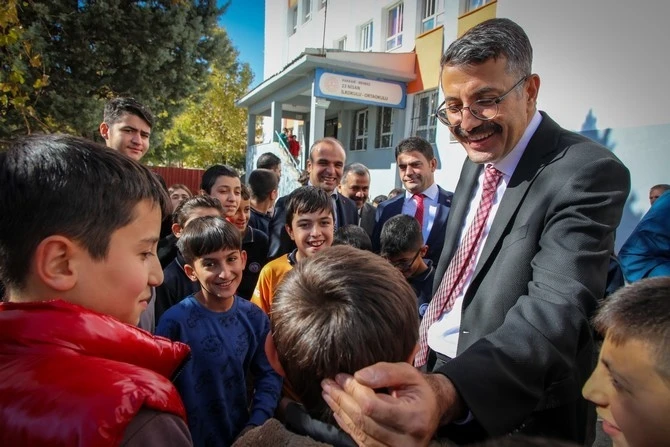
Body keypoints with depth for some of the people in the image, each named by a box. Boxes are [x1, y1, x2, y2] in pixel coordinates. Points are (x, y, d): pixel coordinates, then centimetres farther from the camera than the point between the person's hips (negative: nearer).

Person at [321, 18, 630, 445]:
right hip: (433, 371, 7)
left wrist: (447, 393, -49)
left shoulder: (588, 171, -21)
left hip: (518, 410, -6)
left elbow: (557, 307, -34)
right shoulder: (478, 162, 2)